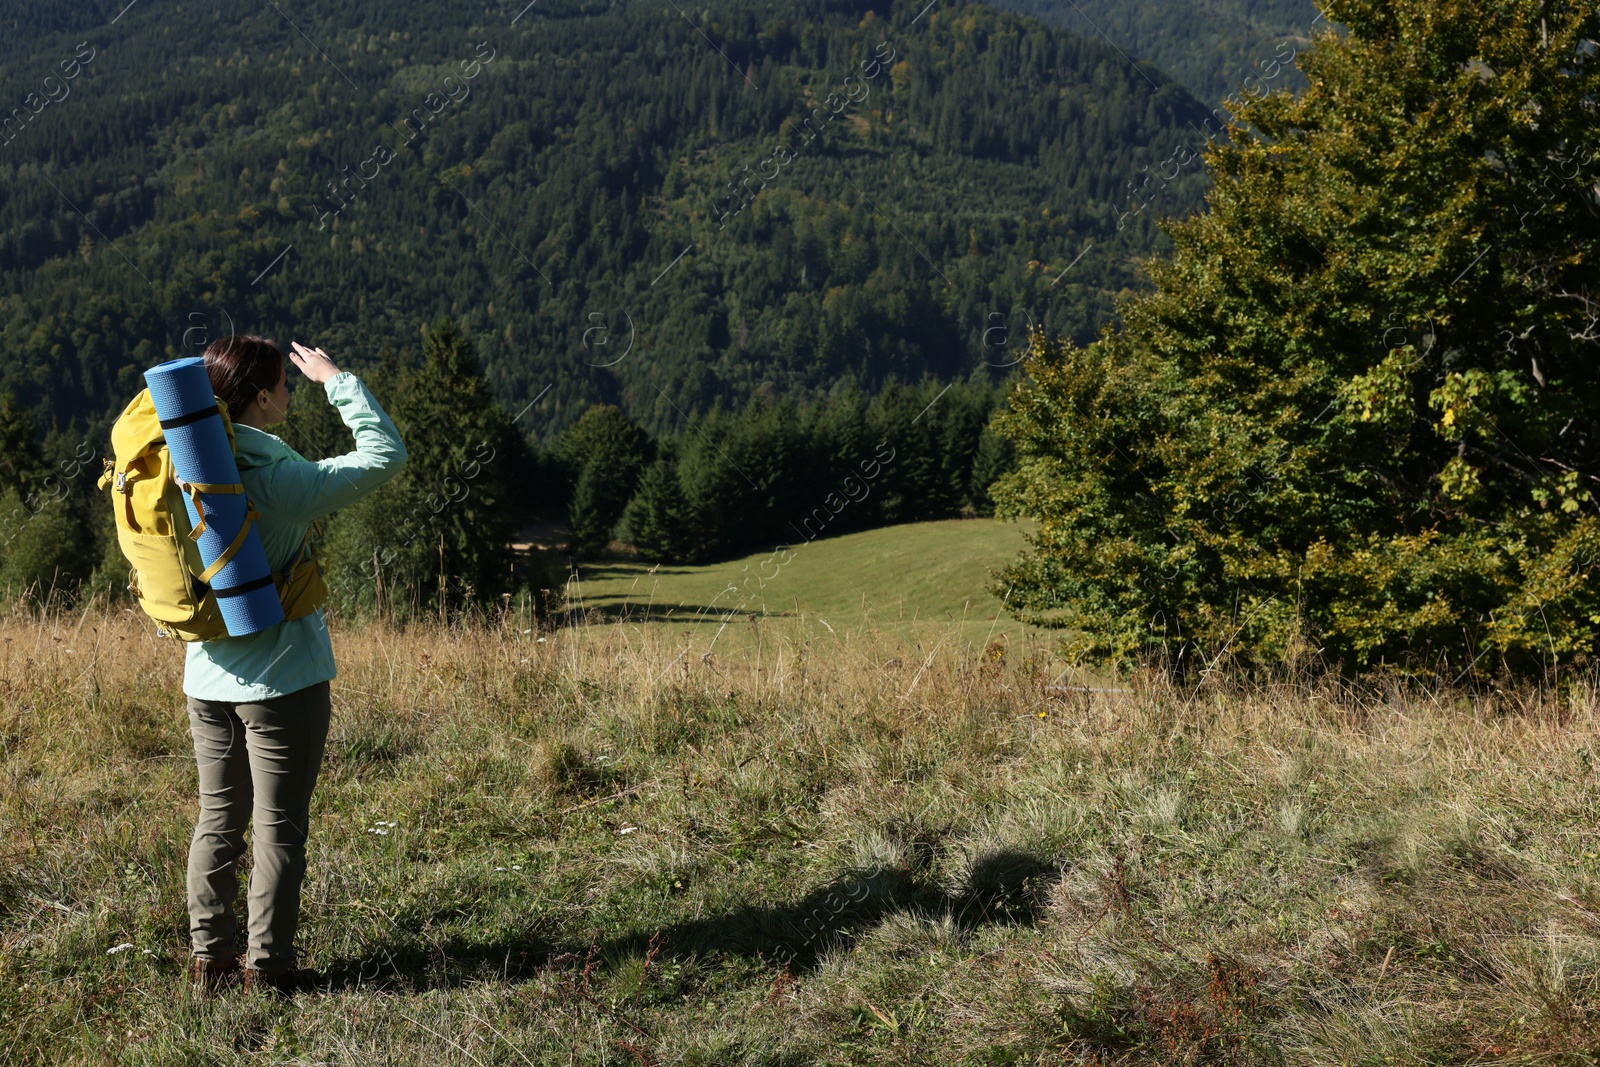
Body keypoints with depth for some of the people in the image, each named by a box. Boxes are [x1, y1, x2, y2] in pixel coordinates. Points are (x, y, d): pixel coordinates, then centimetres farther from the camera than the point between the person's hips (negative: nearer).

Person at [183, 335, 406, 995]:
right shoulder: (283, 481, -19)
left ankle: (210, 957, 23)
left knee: (217, 822, 16)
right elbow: (385, 454, -10)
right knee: (279, 829, 5)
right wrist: (335, 379, -3)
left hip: (207, 679, 6)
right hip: (282, 680, -6)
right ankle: (267, 966, 13)